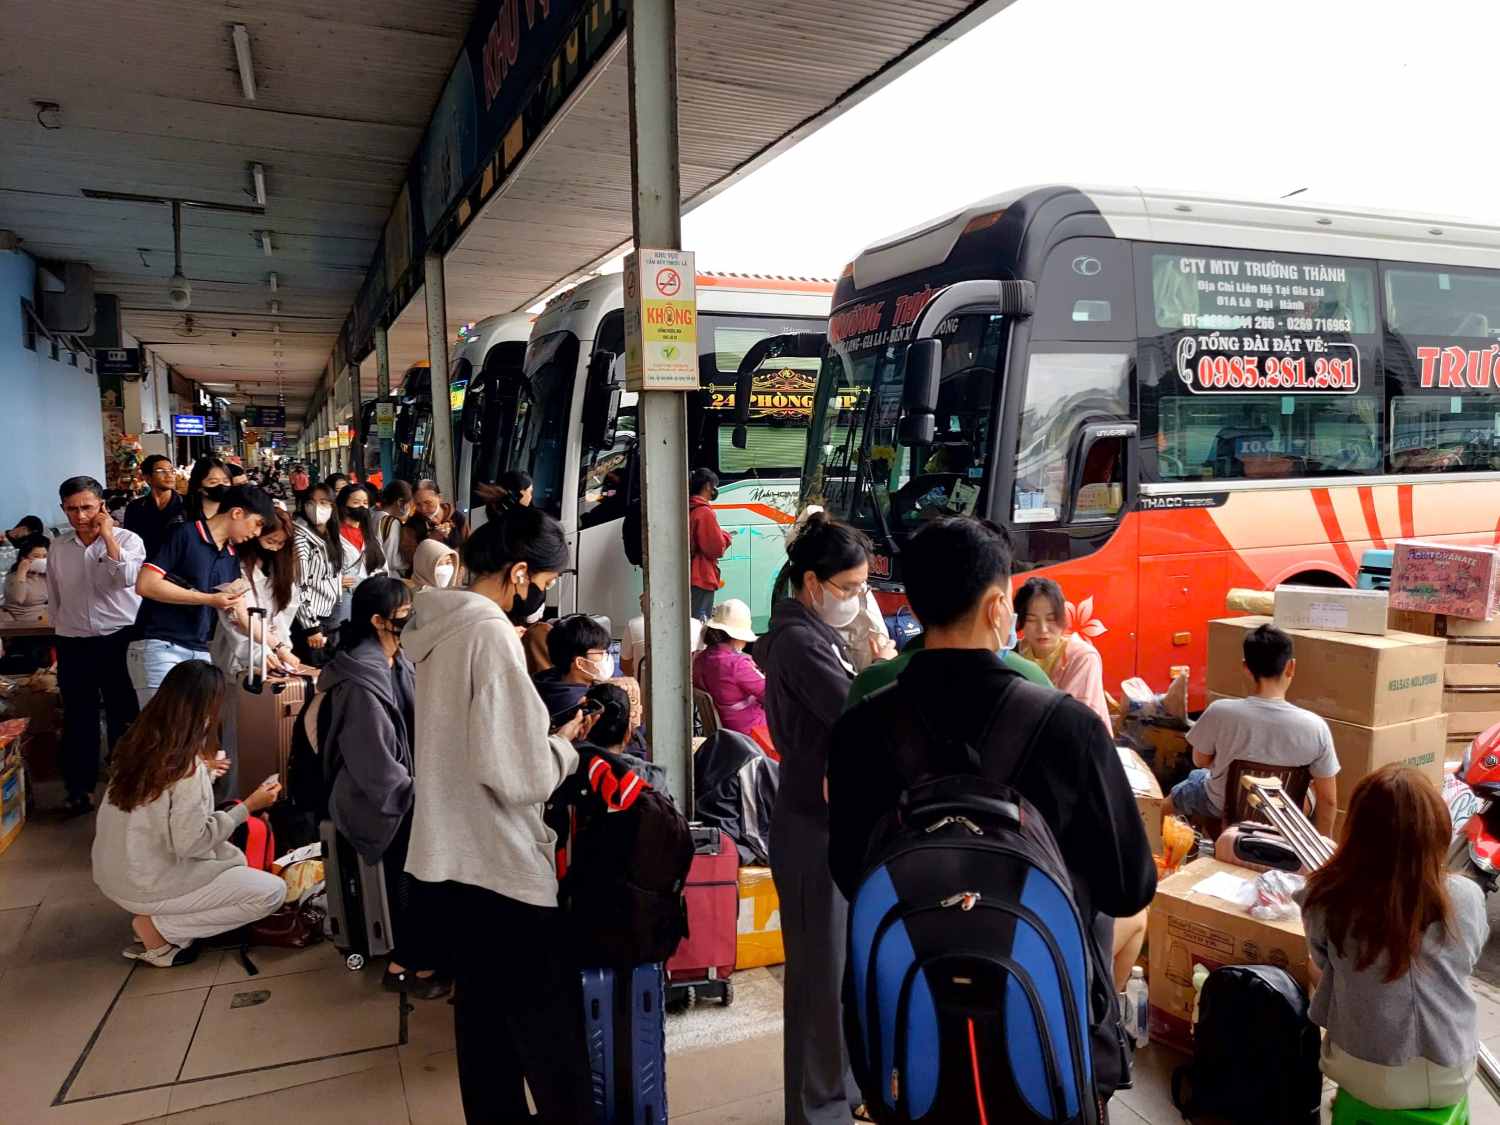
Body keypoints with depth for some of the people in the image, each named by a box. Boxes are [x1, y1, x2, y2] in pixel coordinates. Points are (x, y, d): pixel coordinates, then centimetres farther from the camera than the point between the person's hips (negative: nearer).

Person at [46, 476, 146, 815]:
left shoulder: (127, 539, -6)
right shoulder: (58, 547, 6)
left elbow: (127, 579, -25)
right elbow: (54, 598, 17)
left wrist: (107, 535, -21)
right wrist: (61, 634, 19)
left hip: (119, 640, -4)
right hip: (73, 645, 4)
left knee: (124, 718, 5)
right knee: (78, 720, 11)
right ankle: (80, 788, 22)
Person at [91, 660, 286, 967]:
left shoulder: (140, 742, -1)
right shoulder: (186, 766, -25)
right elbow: (190, 843, -22)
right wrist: (248, 807, -14)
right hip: (144, 884, -9)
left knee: (234, 858, 25)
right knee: (272, 892, -6)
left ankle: (159, 916, 9)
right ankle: (157, 928, -4)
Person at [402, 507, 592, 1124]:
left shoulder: (441, 628, 8)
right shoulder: (491, 634, -19)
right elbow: (520, 776, -23)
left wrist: (546, 735, 12)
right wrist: (565, 743, -5)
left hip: (446, 862, 9)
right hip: (500, 869, -9)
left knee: (484, 1015, 20)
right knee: (552, 1036, 4)